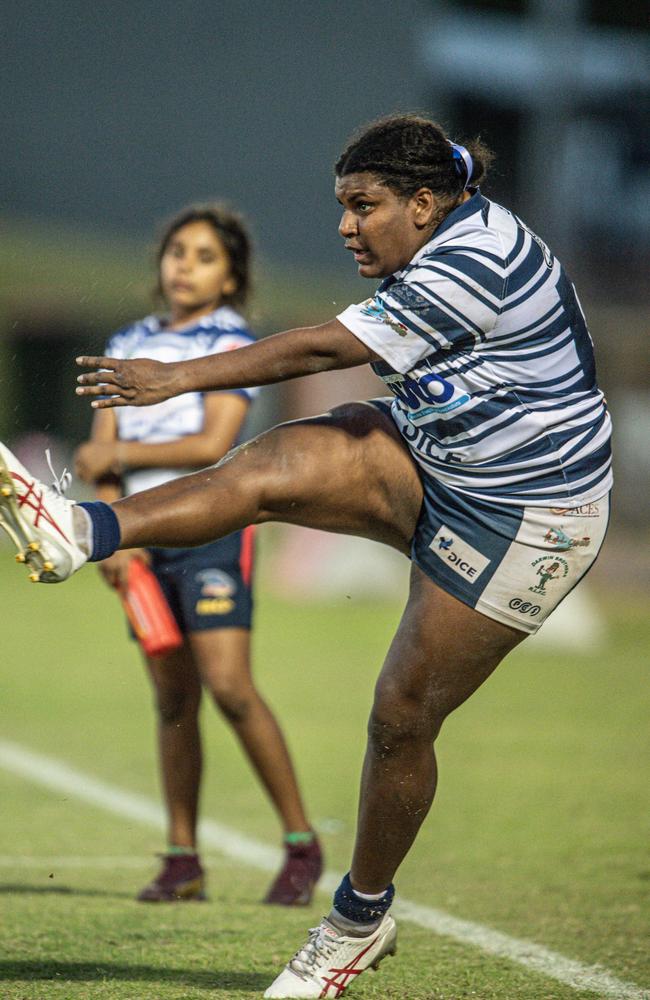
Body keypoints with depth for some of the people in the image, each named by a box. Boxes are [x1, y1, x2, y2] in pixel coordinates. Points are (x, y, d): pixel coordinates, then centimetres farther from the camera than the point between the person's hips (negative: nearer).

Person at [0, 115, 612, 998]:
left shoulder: (471, 268, -26)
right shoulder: (455, 242, 4)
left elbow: (325, 349, -28)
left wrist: (179, 377, -27)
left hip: (517, 521, -9)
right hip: (432, 470, 9)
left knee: (402, 717, -3)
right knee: (270, 466, -16)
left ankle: (362, 920, 14)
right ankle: (83, 533, -27)